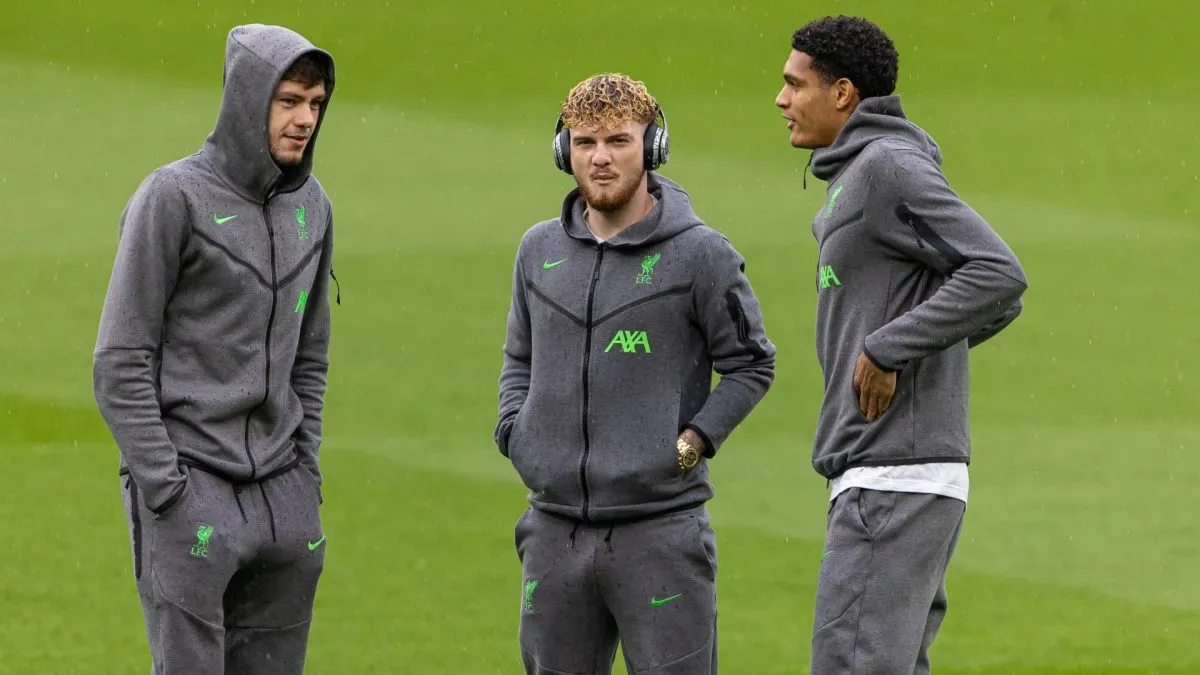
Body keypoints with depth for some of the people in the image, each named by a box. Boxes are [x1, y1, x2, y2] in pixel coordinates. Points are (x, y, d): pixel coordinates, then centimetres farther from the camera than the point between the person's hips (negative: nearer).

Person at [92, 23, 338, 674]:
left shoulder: (310, 205, 10)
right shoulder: (172, 198, -9)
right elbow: (120, 364, -10)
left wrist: (305, 473, 10)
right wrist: (166, 489, -13)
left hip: (281, 496, 6)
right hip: (190, 490, -6)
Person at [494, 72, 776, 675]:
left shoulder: (701, 255, -6)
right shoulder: (540, 251, 9)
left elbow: (751, 365, 3)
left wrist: (695, 440, -9)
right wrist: (513, 429, 5)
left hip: (660, 529, -5)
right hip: (556, 528, 5)